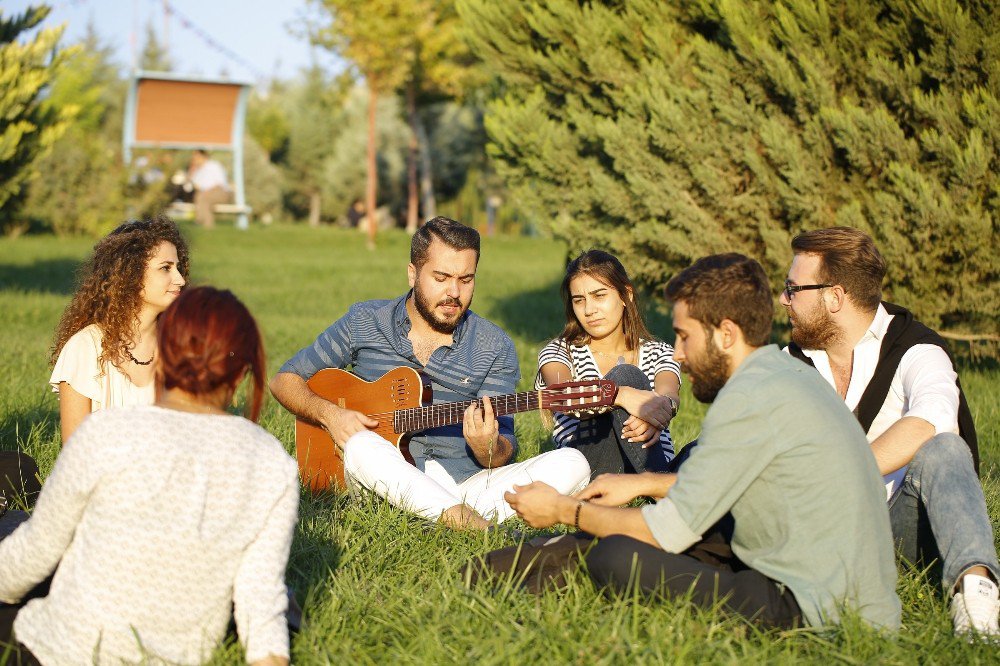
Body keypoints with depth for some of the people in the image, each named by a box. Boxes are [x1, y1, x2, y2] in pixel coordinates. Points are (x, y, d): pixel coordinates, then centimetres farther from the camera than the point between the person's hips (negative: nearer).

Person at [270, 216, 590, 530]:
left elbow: (506, 446, 2)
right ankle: (472, 526, -42)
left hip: (467, 484, 1)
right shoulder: (363, 322, 6)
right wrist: (329, 413, -9)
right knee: (361, 445, -36)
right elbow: (283, 380, 11)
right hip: (387, 482, -1)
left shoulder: (495, 348, 6)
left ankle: (470, 520, -38)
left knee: (572, 463, -21)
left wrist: (489, 449, -23)